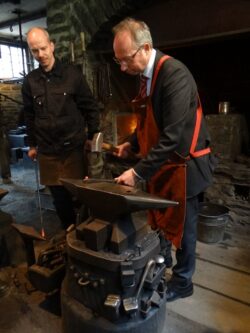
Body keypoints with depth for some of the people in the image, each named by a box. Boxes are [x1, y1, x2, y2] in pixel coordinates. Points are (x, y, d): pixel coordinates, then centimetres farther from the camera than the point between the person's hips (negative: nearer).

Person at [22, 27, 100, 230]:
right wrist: (32, 144, 15)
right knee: (59, 196, 9)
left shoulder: (73, 74, -2)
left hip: (73, 146, -2)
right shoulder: (30, 81, 6)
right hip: (47, 151, 3)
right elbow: (29, 116, 13)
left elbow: (90, 107, 1)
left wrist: (92, 135, -1)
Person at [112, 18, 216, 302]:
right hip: (159, 164, 8)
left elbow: (172, 135, -28)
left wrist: (138, 171, -25)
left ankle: (182, 282, 33)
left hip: (182, 165, -7)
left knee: (181, 227, 10)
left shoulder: (174, 74, -22)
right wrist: (132, 143, 2)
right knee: (158, 223, 20)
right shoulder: (146, 76, 5)